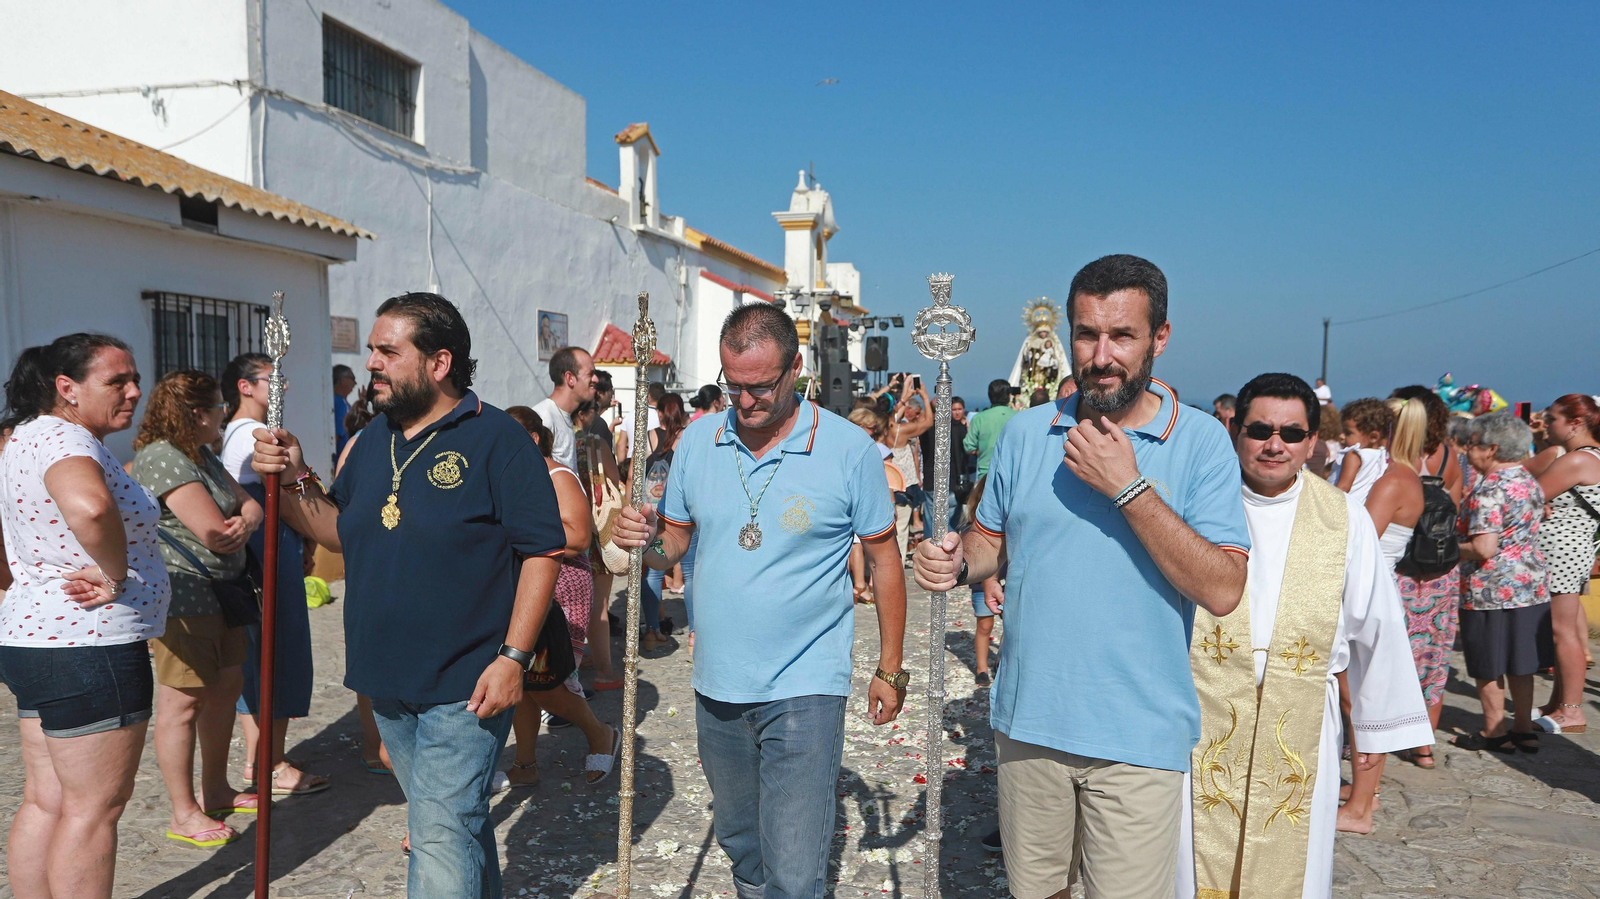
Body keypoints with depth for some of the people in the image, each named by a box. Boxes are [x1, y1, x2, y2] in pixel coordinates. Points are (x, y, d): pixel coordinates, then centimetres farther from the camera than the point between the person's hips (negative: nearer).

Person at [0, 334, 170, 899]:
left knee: (46, 799, 17)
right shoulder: (63, 439, -18)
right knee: (94, 806, 0)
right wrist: (115, 577, -25)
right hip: (88, 646, -10)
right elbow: (90, 506, -41)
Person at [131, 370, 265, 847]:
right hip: (183, 598, -10)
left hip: (221, 593, 10)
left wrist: (244, 521, -14)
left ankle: (215, 790, 31)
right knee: (184, 703, -2)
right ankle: (184, 814, 9)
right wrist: (238, 525, 0)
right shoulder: (163, 457, -18)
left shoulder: (202, 455, 14)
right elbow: (214, 533, -23)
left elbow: (250, 505, 10)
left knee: (226, 687, 16)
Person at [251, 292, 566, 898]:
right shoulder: (375, 437, 10)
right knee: (460, 821, 22)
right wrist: (296, 479, -1)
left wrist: (513, 657, -19)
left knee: (441, 837, -5)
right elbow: (340, 534, 16)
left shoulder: (496, 438, -13)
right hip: (388, 683, 7)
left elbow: (542, 550, -14)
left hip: (464, 687, -7)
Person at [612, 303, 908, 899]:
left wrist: (889, 669, 0)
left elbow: (884, 560, -2)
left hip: (804, 689, -4)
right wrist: (645, 539, -15)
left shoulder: (849, 448, -10)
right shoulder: (698, 440, 1)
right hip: (717, 687, 5)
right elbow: (674, 542, 8)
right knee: (739, 843, 23)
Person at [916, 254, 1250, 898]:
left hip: (1137, 738, -3)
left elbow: (1223, 591, -17)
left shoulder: (1202, 442, -8)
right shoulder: (1025, 433, 3)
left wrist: (1128, 487, -23)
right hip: (1028, 719, 4)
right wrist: (957, 563, -10)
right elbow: (991, 539, 13)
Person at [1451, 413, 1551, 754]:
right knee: (1520, 664, 16)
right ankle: (1525, 730, 24)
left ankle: (1495, 732, 14)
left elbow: (1484, 548, -26)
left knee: (1488, 667, 5)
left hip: (1491, 590, -8)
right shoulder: (1531, 483, 8)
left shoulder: (1489, 491, -20)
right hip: (1532, 585, 8)